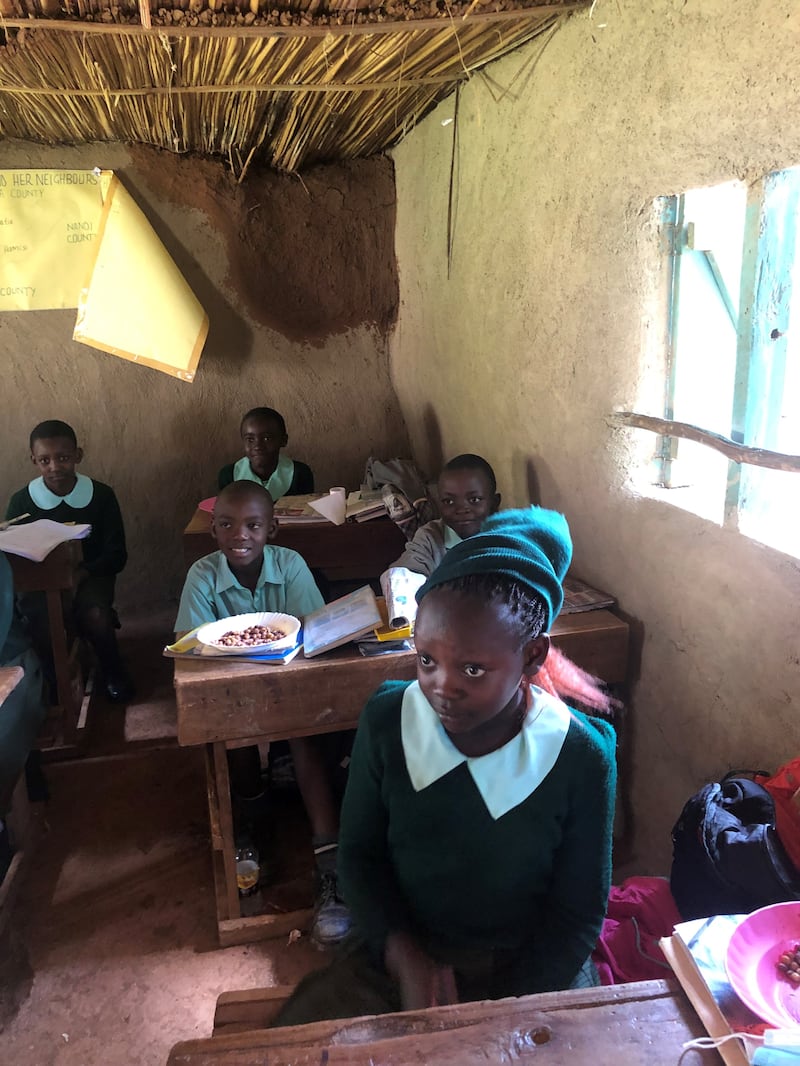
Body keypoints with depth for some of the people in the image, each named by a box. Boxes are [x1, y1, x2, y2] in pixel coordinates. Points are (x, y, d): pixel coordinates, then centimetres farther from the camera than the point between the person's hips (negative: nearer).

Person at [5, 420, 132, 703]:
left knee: (96, 616, -32)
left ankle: (112, 672, 0)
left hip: (89, 576, 0)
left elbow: (116, 554, -2)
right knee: (41, 624, -30)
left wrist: (81, 574, -21)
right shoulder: (21, 502, -4)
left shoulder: (101, 495, -5)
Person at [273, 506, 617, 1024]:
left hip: (530, 962, 0)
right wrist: (406, 957, -15)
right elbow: (360, 852, -1)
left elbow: (578, 912, -8)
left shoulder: (583, 757, -18)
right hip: (402, 948, 1)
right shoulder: (386, 721, -14)